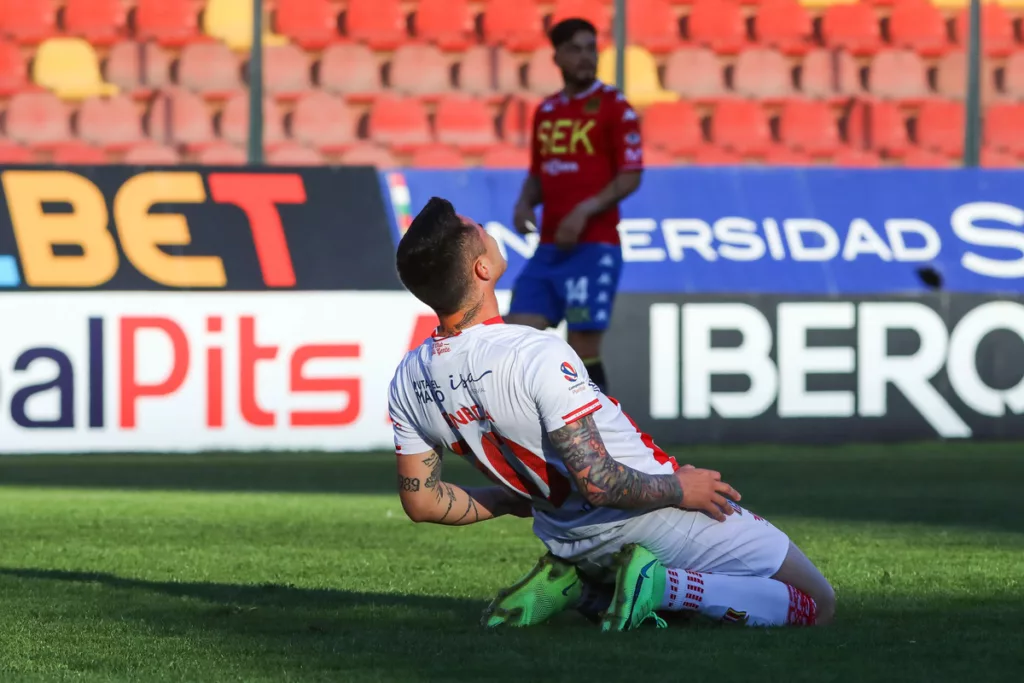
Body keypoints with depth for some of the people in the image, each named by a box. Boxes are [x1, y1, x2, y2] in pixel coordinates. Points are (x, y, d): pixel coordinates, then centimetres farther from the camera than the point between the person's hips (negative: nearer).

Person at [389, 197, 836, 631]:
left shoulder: (407, 383, -7)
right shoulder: (537, 355, -30)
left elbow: (422, 502, 2)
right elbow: (597, 481, -30)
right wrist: (680, 489, -11)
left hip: (565, 534, 7)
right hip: (654, 516, -7)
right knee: (816, 604, 1)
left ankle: (571, 583, 7)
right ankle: (661, 583, -13)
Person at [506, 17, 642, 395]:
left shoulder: (614, 107, -5)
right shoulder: (546, 111, 14)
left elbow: (630, 176, -10)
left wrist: (585, 211, -20)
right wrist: (525, 203, 1)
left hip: (594, 249, -6)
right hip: (549, 248, 6)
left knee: (583, 352, -6)